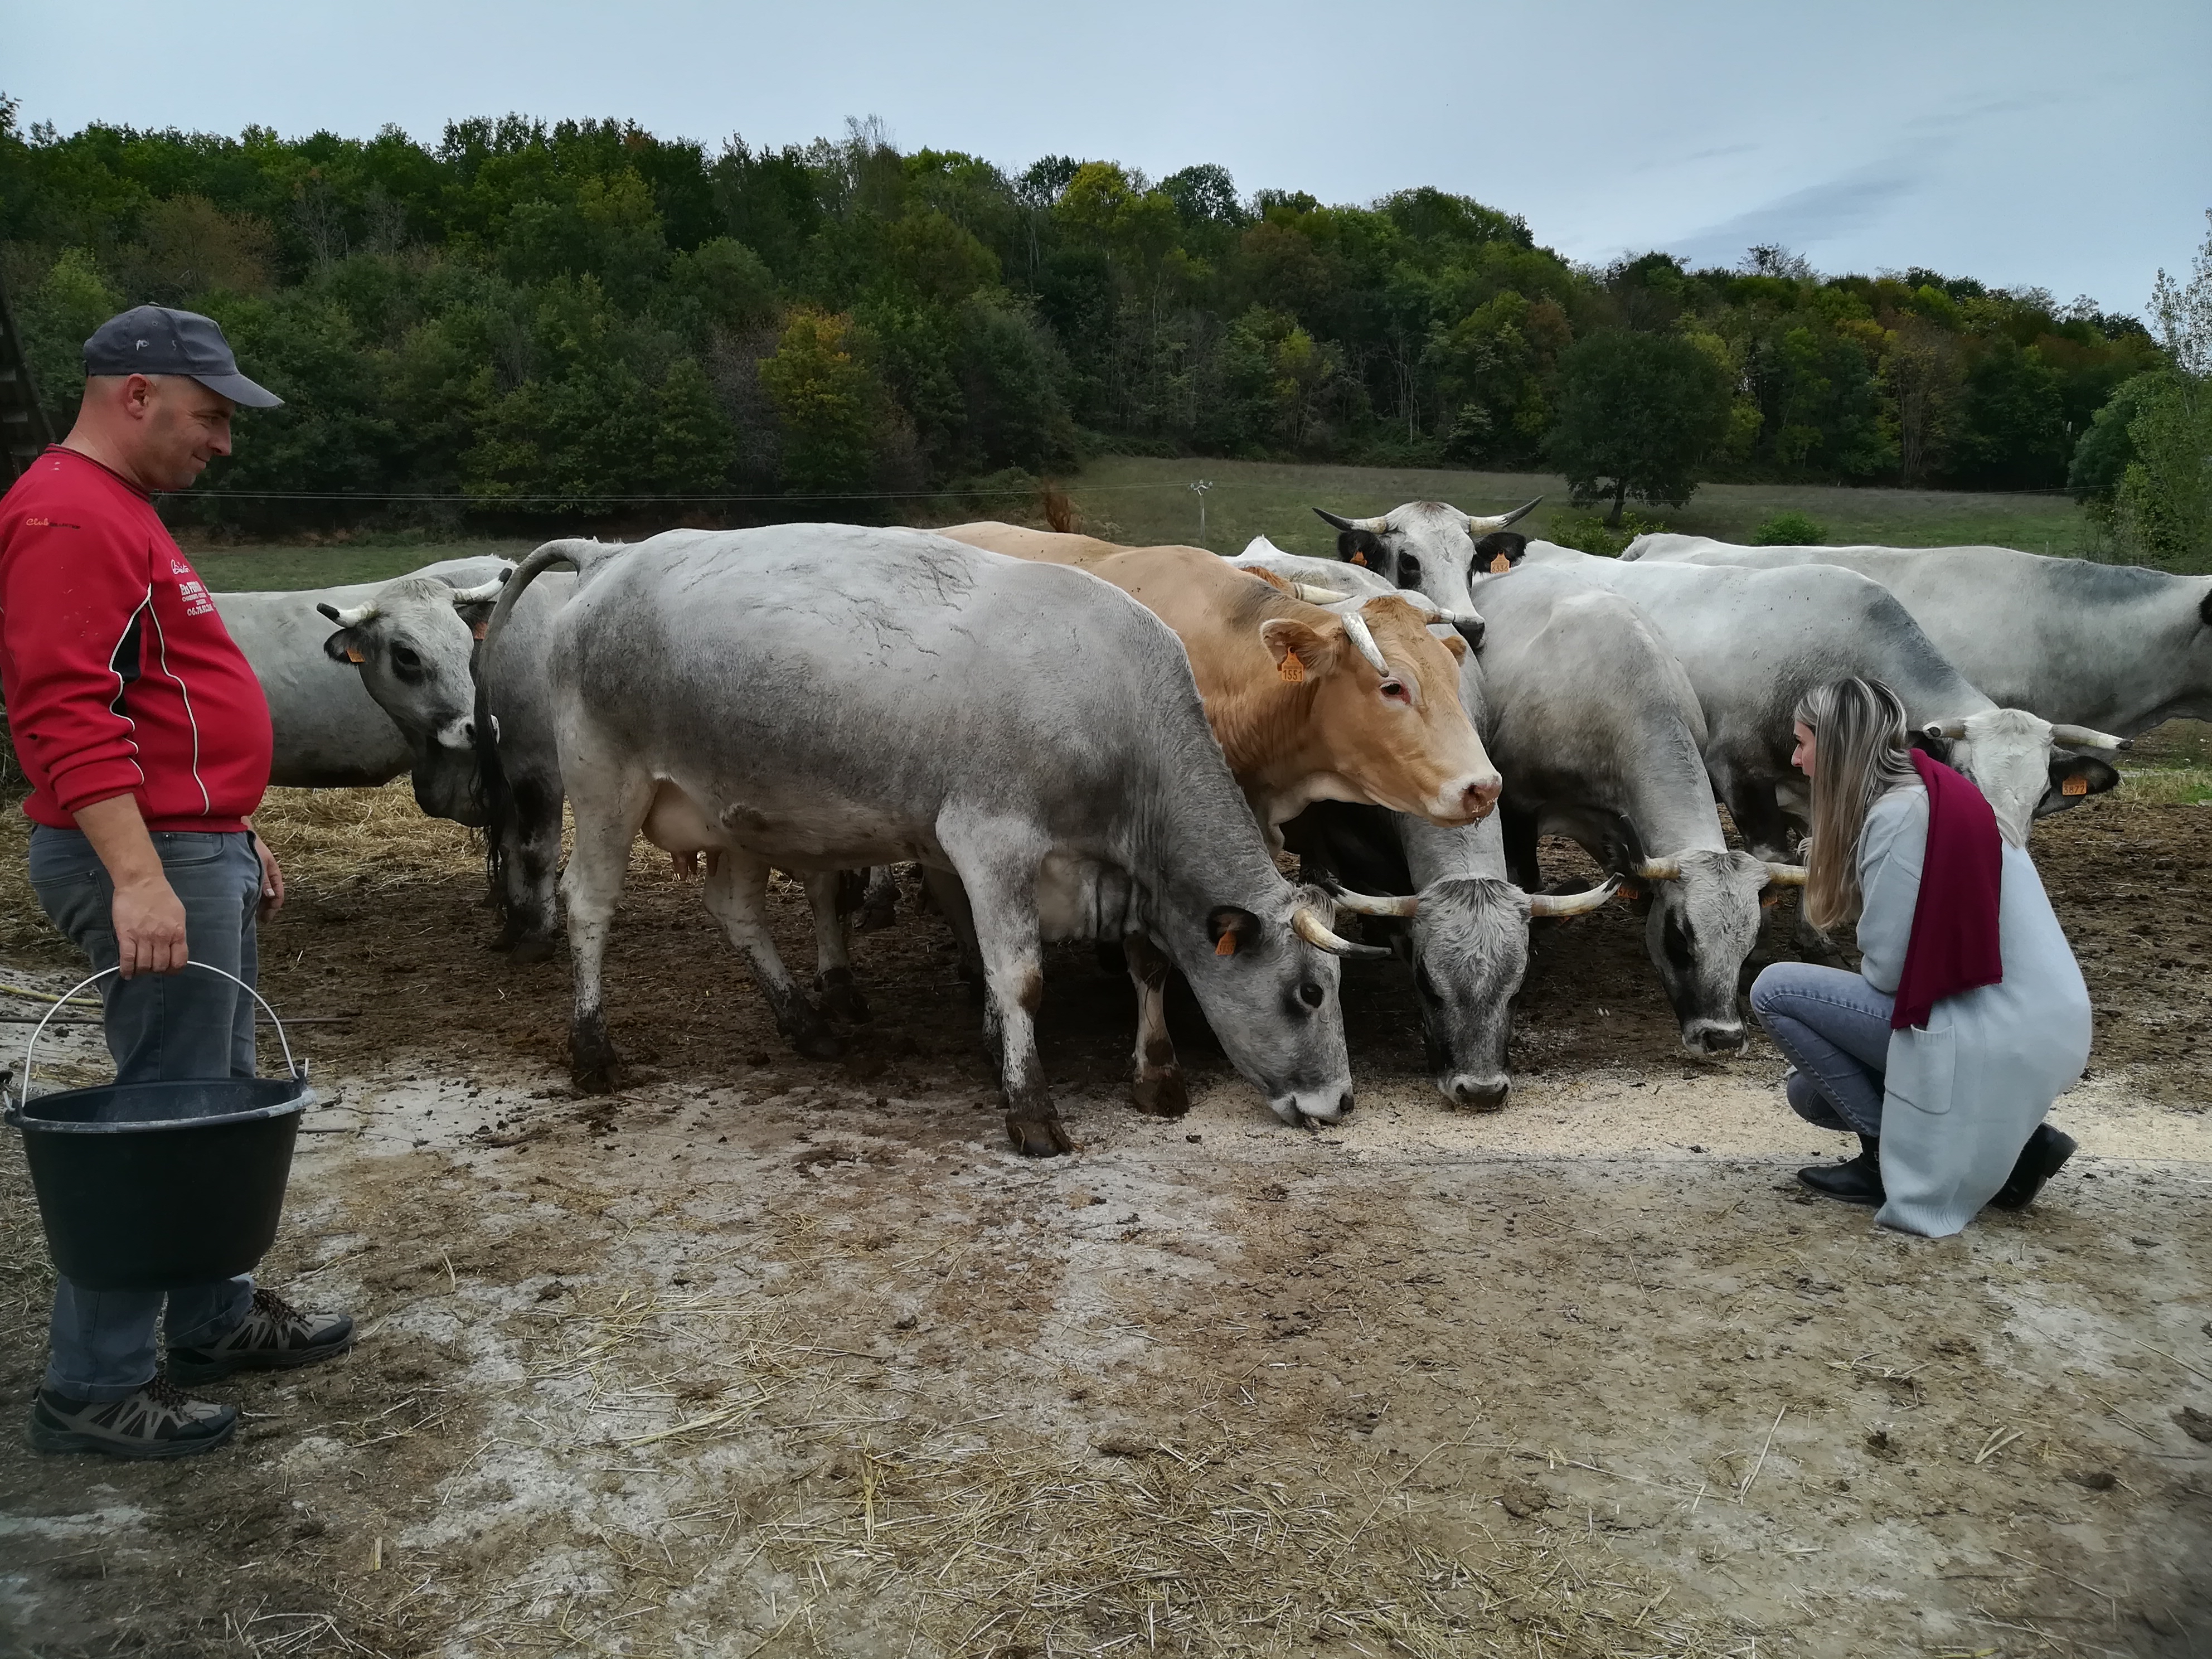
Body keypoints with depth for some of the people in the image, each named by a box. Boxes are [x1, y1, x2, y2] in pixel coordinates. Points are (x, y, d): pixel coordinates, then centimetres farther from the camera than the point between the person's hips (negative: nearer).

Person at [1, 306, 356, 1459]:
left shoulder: (119, 512, 19)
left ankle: (215, 1320, 30)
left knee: (216, 1102, 17)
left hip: (196, 849, 11)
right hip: (148, 861, -11)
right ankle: (94, 1388, 5)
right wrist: (139, 877, -31)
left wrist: (235, 835, 24)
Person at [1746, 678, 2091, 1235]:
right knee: (1810, 1088, 18)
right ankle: (2008, 1141, 11)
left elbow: (1885, 966, -17)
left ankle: (1890, 1157, 0)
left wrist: (1838, 1001, 4)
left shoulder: (1899, 812, -18)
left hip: (1997, 1036, -9)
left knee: (1775, 991, -6)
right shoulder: (1934, 794, 12)